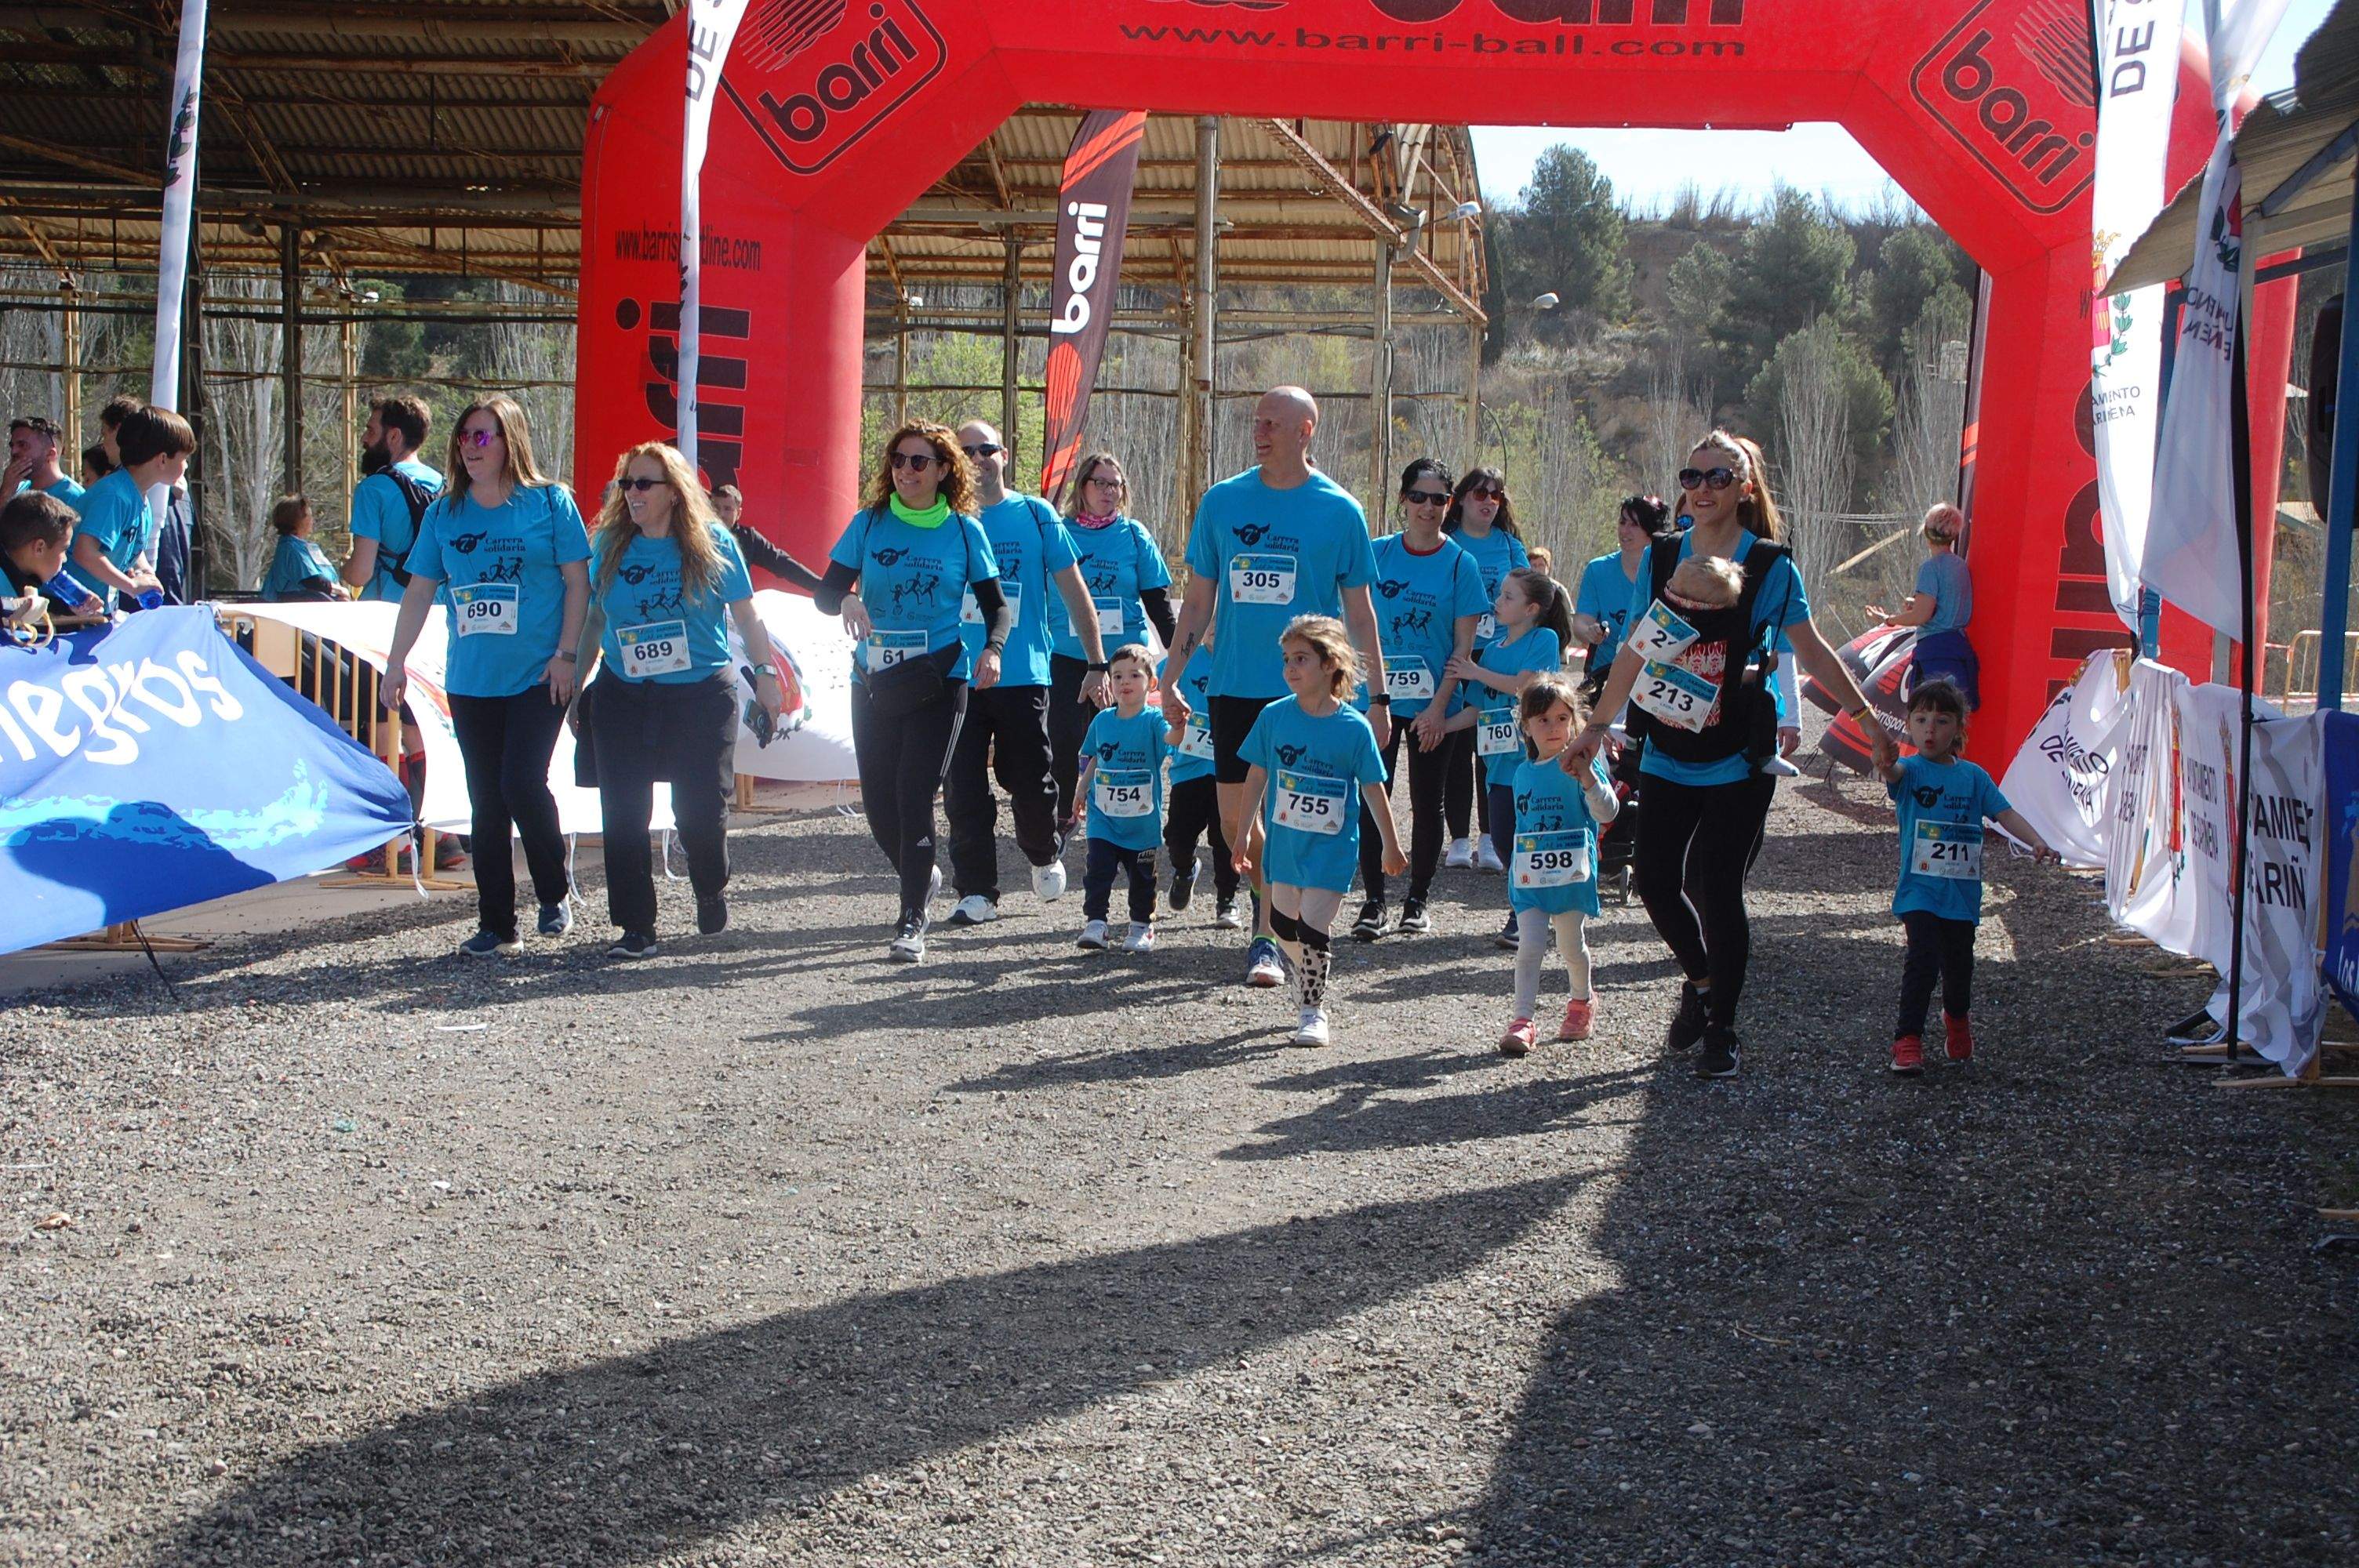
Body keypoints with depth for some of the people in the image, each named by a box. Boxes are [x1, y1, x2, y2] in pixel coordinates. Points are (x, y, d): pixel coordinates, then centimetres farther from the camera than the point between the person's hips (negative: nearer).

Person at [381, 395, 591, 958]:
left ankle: (554, 893, 8)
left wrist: (566, 653, -8)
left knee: (522, 783, -16)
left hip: (538, 675, -4)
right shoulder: (445, 511, 9)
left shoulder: (549, 501, -1)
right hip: (470, 678, 4)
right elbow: (420, 590, 12)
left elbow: (577, 580, -1)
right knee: (485, 801, 5)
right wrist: (396, 663, 10)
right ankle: (496, 926, 10)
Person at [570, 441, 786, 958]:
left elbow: (746, 616, 5)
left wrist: (765, 673, -2)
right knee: (623, 814, -4)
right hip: (623, 698, 2)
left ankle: (710, 892, 29)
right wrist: (576, 685, 15)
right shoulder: (609, 546, 5)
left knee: (701, 809, -2)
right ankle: (636, 929, 4)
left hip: (702, 696, -2)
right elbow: (593, 622, 14)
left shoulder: (713, 544, -2)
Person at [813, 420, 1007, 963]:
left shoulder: (964, 531, 1)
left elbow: (996, 604, 5)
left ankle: (912, 924, -5)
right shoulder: (868, 524, 4)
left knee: (914, 795, -11)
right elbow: (825, 592, 1)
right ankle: (923, 877, 35)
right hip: (873, 681, 3)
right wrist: (847, 599, -23)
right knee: (878, 801, 6)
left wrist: (993, 649, -15)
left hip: (940, 680, -3)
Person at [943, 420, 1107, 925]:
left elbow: (1074, 591, 6)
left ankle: (1045, 855, 34)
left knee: (1031, 783, 5)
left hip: (1023, 676, -1)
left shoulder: (1037, 515, 4)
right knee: (964, 789, -2)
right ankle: (976, 892, 6)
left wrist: (1097, 664, 3)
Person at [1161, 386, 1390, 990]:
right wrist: (1171, 680, 7)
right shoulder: (1222, 501, 5)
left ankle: (1268, 937, 3)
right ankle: (1272, 903, 31)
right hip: (1234, 684, 3)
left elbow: (1359, 610, 3)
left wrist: (1378, 696, 1)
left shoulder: (1339, 510, -2)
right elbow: (1199, 599, 10)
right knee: (1234, 810, 6)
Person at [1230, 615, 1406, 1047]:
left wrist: (1391, 847, 5)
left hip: (1332, 848, -4)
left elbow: (1373, 789, -2)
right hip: (1284, 843, 4)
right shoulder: (1274, 717, -4)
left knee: (1313, 928, -8)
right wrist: (1242, 833, 7)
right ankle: (1308, 980, 41)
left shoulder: (1354, 728, -11)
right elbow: (1256, 777, 4)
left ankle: (1314, 1010, 7)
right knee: (1283, 923, 15)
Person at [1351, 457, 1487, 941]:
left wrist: (1439, 706, -12)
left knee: (1427, 802, 6)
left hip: (1434, 705, -1)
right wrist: (1367, 685, -2)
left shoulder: (1460, 563, -3)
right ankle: (1373, 901, 5)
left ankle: (1418, 900, 20)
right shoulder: (1377, 554, 3)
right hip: (1378, 697, 1)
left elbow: (1464, 644, -4)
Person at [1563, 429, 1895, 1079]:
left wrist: (1870, 720, -2)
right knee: (1654, 879, 1)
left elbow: (1813, 652, 1)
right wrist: (1595, 727, 12)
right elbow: (1634, 650, 11)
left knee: (1716, 886, -7)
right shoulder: (1661, 557, 5)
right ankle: (1700, 981, 30)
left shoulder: (1770, 565, -4)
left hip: (1737, 757, -4)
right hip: (1667, 752, 4)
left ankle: (1721, 1031, 8)